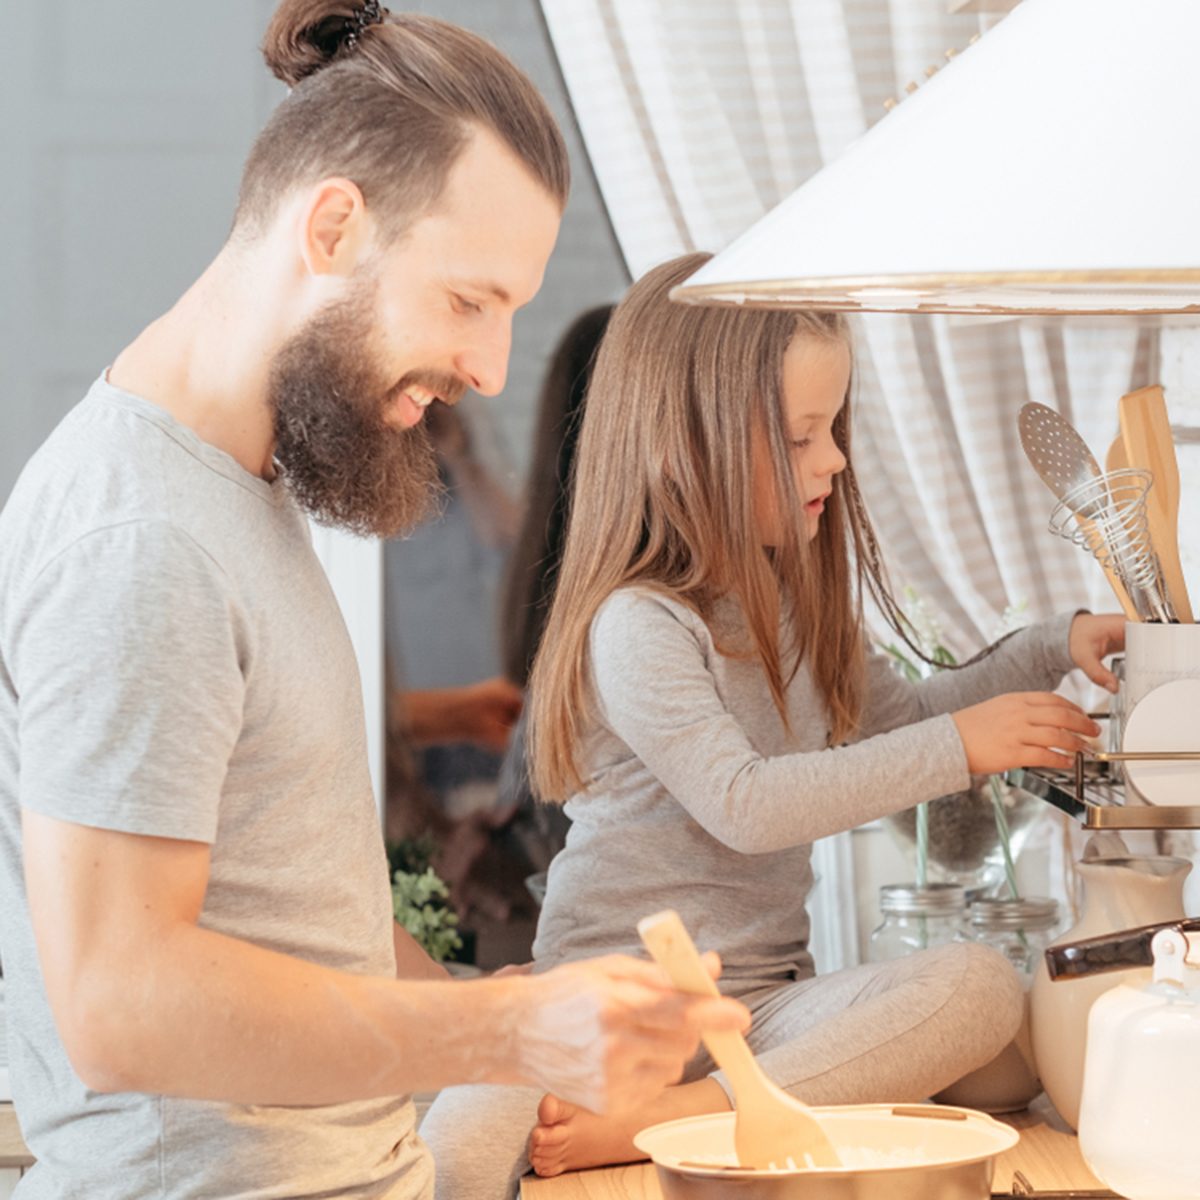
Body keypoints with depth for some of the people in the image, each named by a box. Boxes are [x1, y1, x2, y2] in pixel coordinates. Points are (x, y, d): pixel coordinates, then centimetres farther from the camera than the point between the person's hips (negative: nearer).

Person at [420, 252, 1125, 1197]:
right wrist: (956, 749, -19)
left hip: (764, 996, 8)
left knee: (981, 987, -27)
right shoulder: (639, 624, -12)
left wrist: (1053, 652, 16)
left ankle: (668, 1119, -29)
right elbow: (743, 805, -21)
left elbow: (897, 716, 29)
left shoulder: (795, 606, 15)